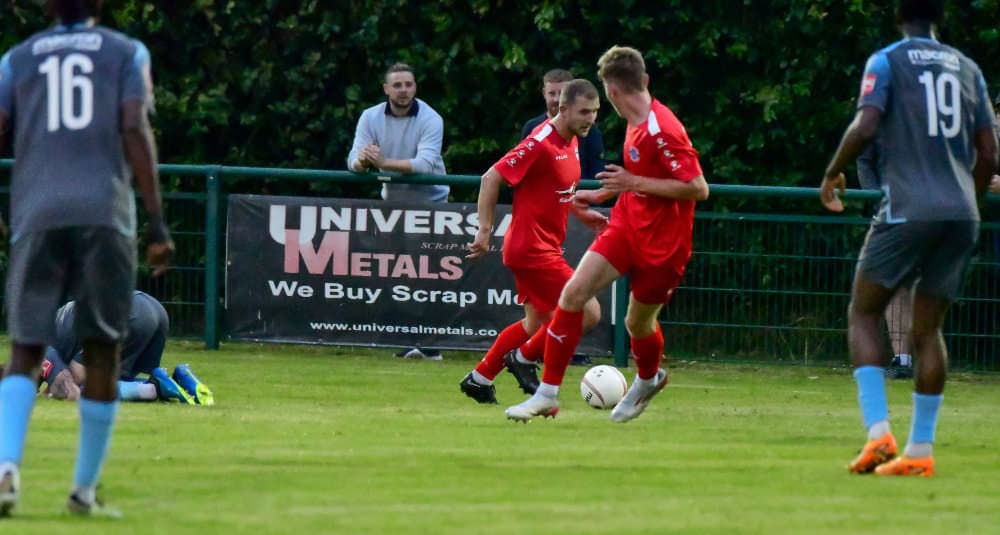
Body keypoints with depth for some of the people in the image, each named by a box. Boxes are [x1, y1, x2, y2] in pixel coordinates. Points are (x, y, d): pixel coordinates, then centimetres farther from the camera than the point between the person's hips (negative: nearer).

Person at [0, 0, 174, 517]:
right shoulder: (127, 53, 10)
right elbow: (135, 131, -2)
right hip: (105, 213, -1)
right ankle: (84, 489, 10)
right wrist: (156, 222, -3)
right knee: (101, 351, 9)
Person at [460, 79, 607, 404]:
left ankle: (479, 379, 26)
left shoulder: (570, 141, 9)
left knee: (537, 322, 18)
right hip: (532, 248, -10)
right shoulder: (541, 143, -20)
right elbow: (492, 178, -19)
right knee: (588, 313, -11)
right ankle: (524, 360, 4)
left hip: (546, 247, 10)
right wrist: (485, 230, -20)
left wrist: (581, 213, 11)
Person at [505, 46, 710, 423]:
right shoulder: (636, 123, 6)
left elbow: (698, 188, -27)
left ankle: (648, 379, 45)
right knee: (573, 293, -9)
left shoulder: (663, 131, -24)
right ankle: (548, 394, -5)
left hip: (661, 243, -8)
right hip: (627, 226, 8)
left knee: (638, 322, 8)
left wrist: (635, 183, -24)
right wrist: (604, 193, 24)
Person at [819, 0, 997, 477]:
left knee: (863, 313, 7)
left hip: (907, 210, -4)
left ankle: (878, 431, -9)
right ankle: (920, 450, 5)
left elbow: (865, 127, -13)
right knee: (928, 329, 11)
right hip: (961, 216, 4)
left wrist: (832, 174, 3)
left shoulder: (887, 61, 1)